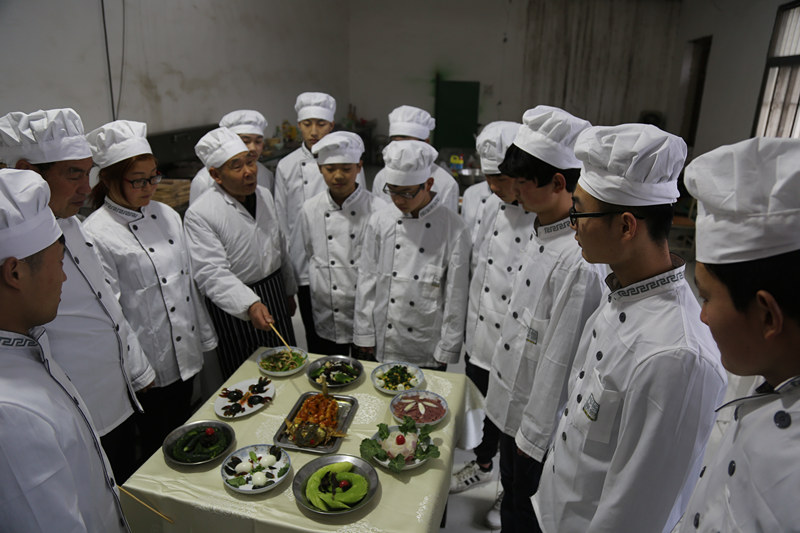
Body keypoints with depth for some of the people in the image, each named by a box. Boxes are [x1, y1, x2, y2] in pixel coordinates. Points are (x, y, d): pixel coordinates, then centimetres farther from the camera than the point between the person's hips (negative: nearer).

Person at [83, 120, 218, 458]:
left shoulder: (166, 215, 4)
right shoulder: (96, 234, -16)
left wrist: (204, 336, 12)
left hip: (186, 352, 6)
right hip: (149, 366, -6)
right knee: (159, 447, 13)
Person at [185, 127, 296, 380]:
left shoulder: (264, 195, 3)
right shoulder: (199, 214, -19)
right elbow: (212, 273, -26)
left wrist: (289, 292, 17)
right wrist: (250, 304, -39)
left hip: (275, 294, 6)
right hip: (233, 308, -6)